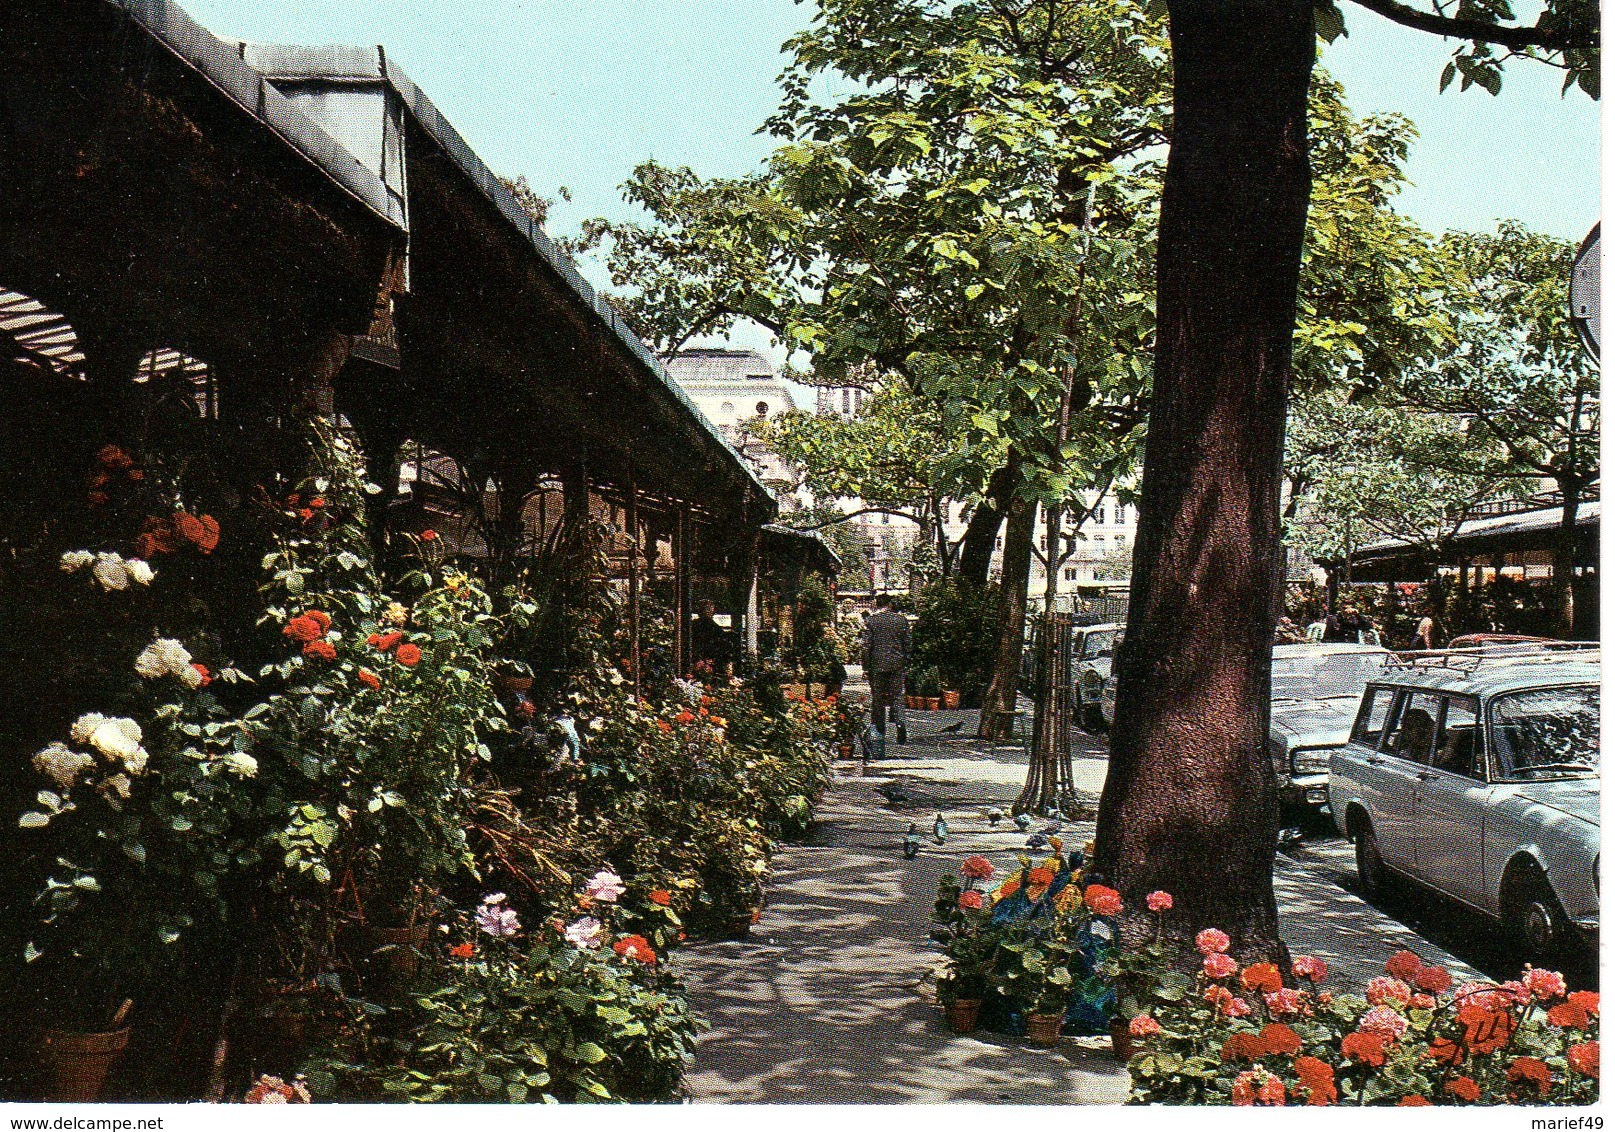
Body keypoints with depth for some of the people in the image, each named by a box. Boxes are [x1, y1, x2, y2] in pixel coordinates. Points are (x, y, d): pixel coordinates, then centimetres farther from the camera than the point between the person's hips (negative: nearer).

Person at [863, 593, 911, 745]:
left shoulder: (870, 621, -4)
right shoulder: (901, 620, 2)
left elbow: (866, 646, -4)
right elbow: (907, 643, 5)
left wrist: (866, 667, 1)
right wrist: (906, 663, 13)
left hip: (877, 665, -1)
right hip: (897, 664, 1)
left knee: (877, 697, 8)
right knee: (897, 695, 4)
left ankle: (880, 731, 12)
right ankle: (899, 722, -19)